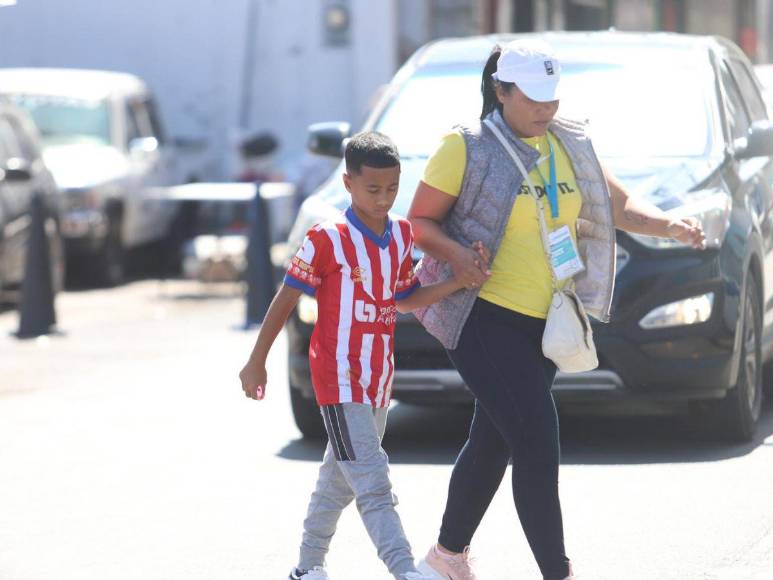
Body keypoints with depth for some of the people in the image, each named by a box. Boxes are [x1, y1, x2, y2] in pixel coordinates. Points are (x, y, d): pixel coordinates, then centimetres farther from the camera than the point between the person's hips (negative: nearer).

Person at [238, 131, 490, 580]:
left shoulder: (403, 235, 6)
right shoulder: (328, 239, -13)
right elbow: (286, 300, -7)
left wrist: (459, 282, -1)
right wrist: (257, 362, -3)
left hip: (379, 379, 7)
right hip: (340, 378, -7)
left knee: (341, 479, 18)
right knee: (373, 484, -15)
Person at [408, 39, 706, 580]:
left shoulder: (569, 145, 9)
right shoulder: (466, 147, -9)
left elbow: (619, 205, 8)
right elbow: (419, 221, -5)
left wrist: (671, 225, -11)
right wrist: (455, 255, -25)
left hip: (544, 326, 7)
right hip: (484, 320, -7)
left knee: (493, 443, 17)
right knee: (538, 446, -16)